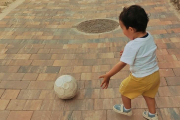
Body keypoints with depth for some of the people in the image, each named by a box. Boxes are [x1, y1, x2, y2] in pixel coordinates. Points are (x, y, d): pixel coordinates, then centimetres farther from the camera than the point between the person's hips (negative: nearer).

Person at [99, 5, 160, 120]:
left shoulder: (131, 46, -30)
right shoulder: (149, 36, -7)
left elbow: (121, 64, -23)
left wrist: (107, 75, -13)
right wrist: (127, 52, 17)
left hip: (141, 79, -6)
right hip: (155, 74, 7)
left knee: (124, 89, 20)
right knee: (149, 94, 29)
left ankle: (127, 109, 42)